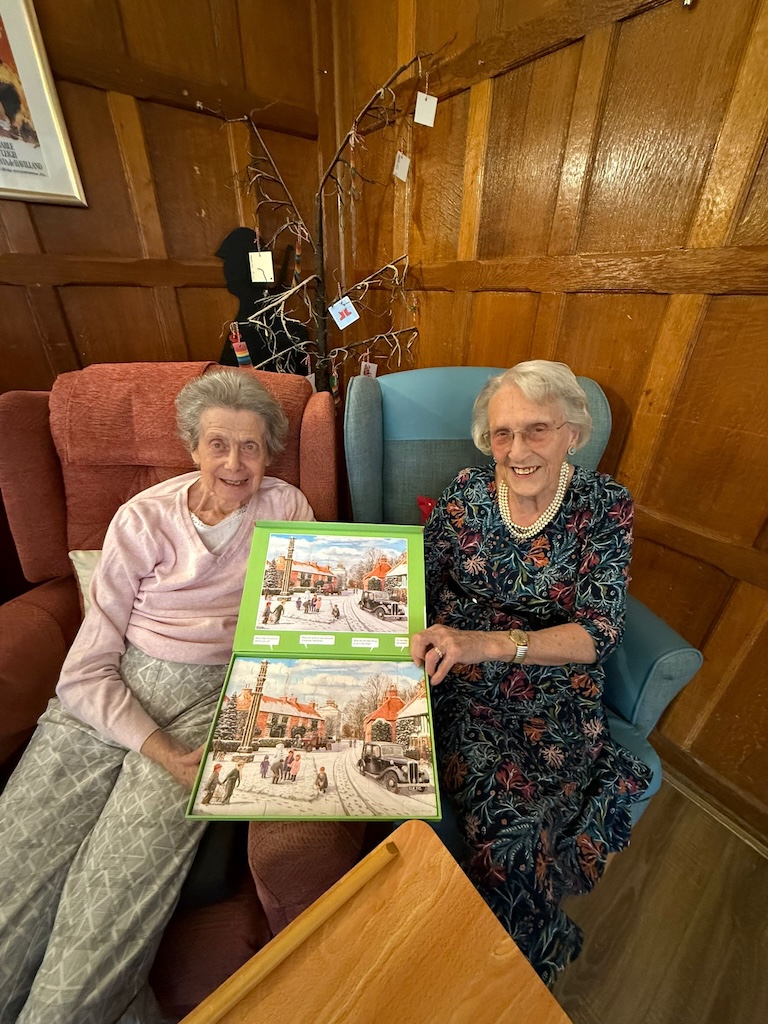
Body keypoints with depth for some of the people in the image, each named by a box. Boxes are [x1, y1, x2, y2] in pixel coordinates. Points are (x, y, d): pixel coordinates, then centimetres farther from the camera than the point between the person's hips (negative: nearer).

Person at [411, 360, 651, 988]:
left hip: (555, 686, 0)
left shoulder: (605, 506, -6)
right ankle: (538, 942, 16)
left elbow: (598, 633, -13)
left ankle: (522, 960, 16)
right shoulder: (467, 493, -3)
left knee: (529, 816, -20)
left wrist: (490, 642, -27)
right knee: (507, 814, -19)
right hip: (461, 681, 1)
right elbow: (419, 587, 1)